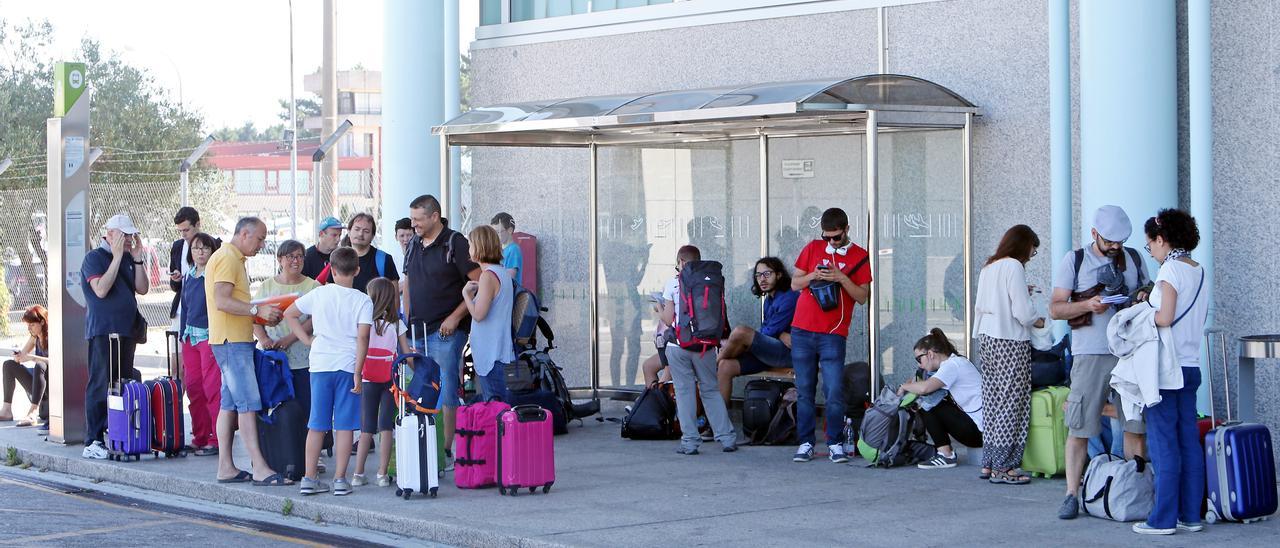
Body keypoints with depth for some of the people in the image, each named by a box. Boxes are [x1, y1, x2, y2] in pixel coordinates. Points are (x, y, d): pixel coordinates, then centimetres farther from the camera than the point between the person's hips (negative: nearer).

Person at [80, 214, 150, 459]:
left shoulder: (128, 258, 15)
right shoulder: (94, 257, -6)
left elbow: (143, 289, 8)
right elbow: (101, 290, -20)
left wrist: (137, 258, 0)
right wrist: (117, 257, -18)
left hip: (127, 329, 8)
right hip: (103, 330, -8)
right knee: (101, 385, -9)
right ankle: (92, 442, -8)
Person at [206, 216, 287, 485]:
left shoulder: (234, 259, 21)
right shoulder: (227, 258, -12)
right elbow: (222, 301, -22)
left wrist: (263, 316, 11)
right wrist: (258, 310, -23)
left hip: (236, 339, 11)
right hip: (232, 341, -11)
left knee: (230, 403, 10)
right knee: (249, 402, -13)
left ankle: (226, 467, 12)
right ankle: (259, 469, -15)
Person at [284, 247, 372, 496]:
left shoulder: (319, 293, 4)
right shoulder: (363, 301, -3)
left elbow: (289, 314, 11)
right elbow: (363, 338, -11)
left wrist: (308, 340, 13)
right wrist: (358, 372, -9)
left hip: (320, 365, 2)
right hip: (348, 366, -2)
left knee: (316, 424, 8)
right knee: (345, 425, 2)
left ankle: (309, 478, 9)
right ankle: (340, 480, 2)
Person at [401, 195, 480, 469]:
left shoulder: (455, 243, -7)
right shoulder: (414, 245, 14)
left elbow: (479, 284, -11)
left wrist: (455, 317, -14)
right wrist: (408, 319, 15)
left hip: (445, 331, -7)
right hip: (417, 332, 7)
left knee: (446, 394, -6)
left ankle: (447, 451, -2)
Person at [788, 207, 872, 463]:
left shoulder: (859, 256, 4)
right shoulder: (812, 249, 10)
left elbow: (863, 296, 0)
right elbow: (794, 283, 11)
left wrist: (842, 278, -15)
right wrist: (813, 276, -9)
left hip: (833, 334, -2)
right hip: (802, 330, 2)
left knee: (835, 392, -9)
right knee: (805, 391, 4)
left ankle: (835, 444, 1)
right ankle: (806, 443, 9)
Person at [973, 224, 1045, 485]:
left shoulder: (988, 268, 15)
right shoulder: (1014, 267, -10)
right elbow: (1022, 312, -15)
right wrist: (1039, 321, 5)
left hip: (986, 341, 9)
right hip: (1010, 343, -9)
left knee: (993, 402, 11)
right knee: (1011, 403, -5)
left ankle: (989, 463, 13)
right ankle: (1003, 467, -5)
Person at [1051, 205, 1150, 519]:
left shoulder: (1133, 259, 13)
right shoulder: (1075, 260, 4)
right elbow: (1055, 308, 0)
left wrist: (1145, 299, -3)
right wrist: (1087, 305, -17)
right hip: (1091, 354, -3)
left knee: (1135, 425, 3)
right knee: (1079, 427, -5)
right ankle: (1072, 495, 0)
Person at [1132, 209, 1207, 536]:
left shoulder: (1170, 269, -12)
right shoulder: (1199, 271, 13)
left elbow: (1165, 318, -20)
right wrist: (1149, 307, 15)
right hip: (1191, 366, 8)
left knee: (1164, 443, -5)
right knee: (1189, 441, 9)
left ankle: (1164, 519, -3)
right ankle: (1191, 515, 12)